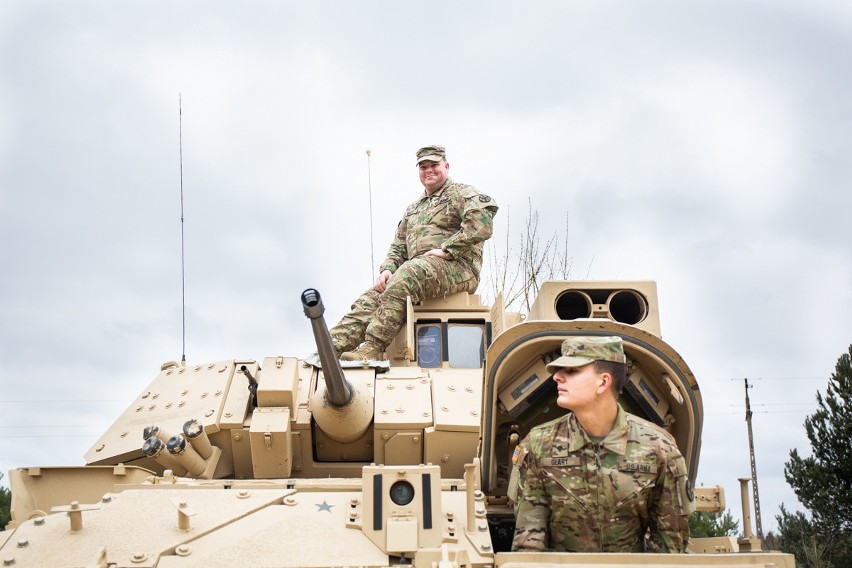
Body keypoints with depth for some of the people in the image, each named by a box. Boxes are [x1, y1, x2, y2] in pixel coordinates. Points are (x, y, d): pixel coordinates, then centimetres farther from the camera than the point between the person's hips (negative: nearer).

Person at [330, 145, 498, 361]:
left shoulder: (462, 193, 8)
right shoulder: (413, 209, 31)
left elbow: (481, 225, -12)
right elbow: (398, 247, 26)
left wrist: (445, 249, -16)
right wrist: (387, 269, 4)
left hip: (458, 267, -7)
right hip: (417, 270, 7)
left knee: (406, 276, -36)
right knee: (371, 298, -15)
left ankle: (373, 349, -42)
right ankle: (331, 349, -28)